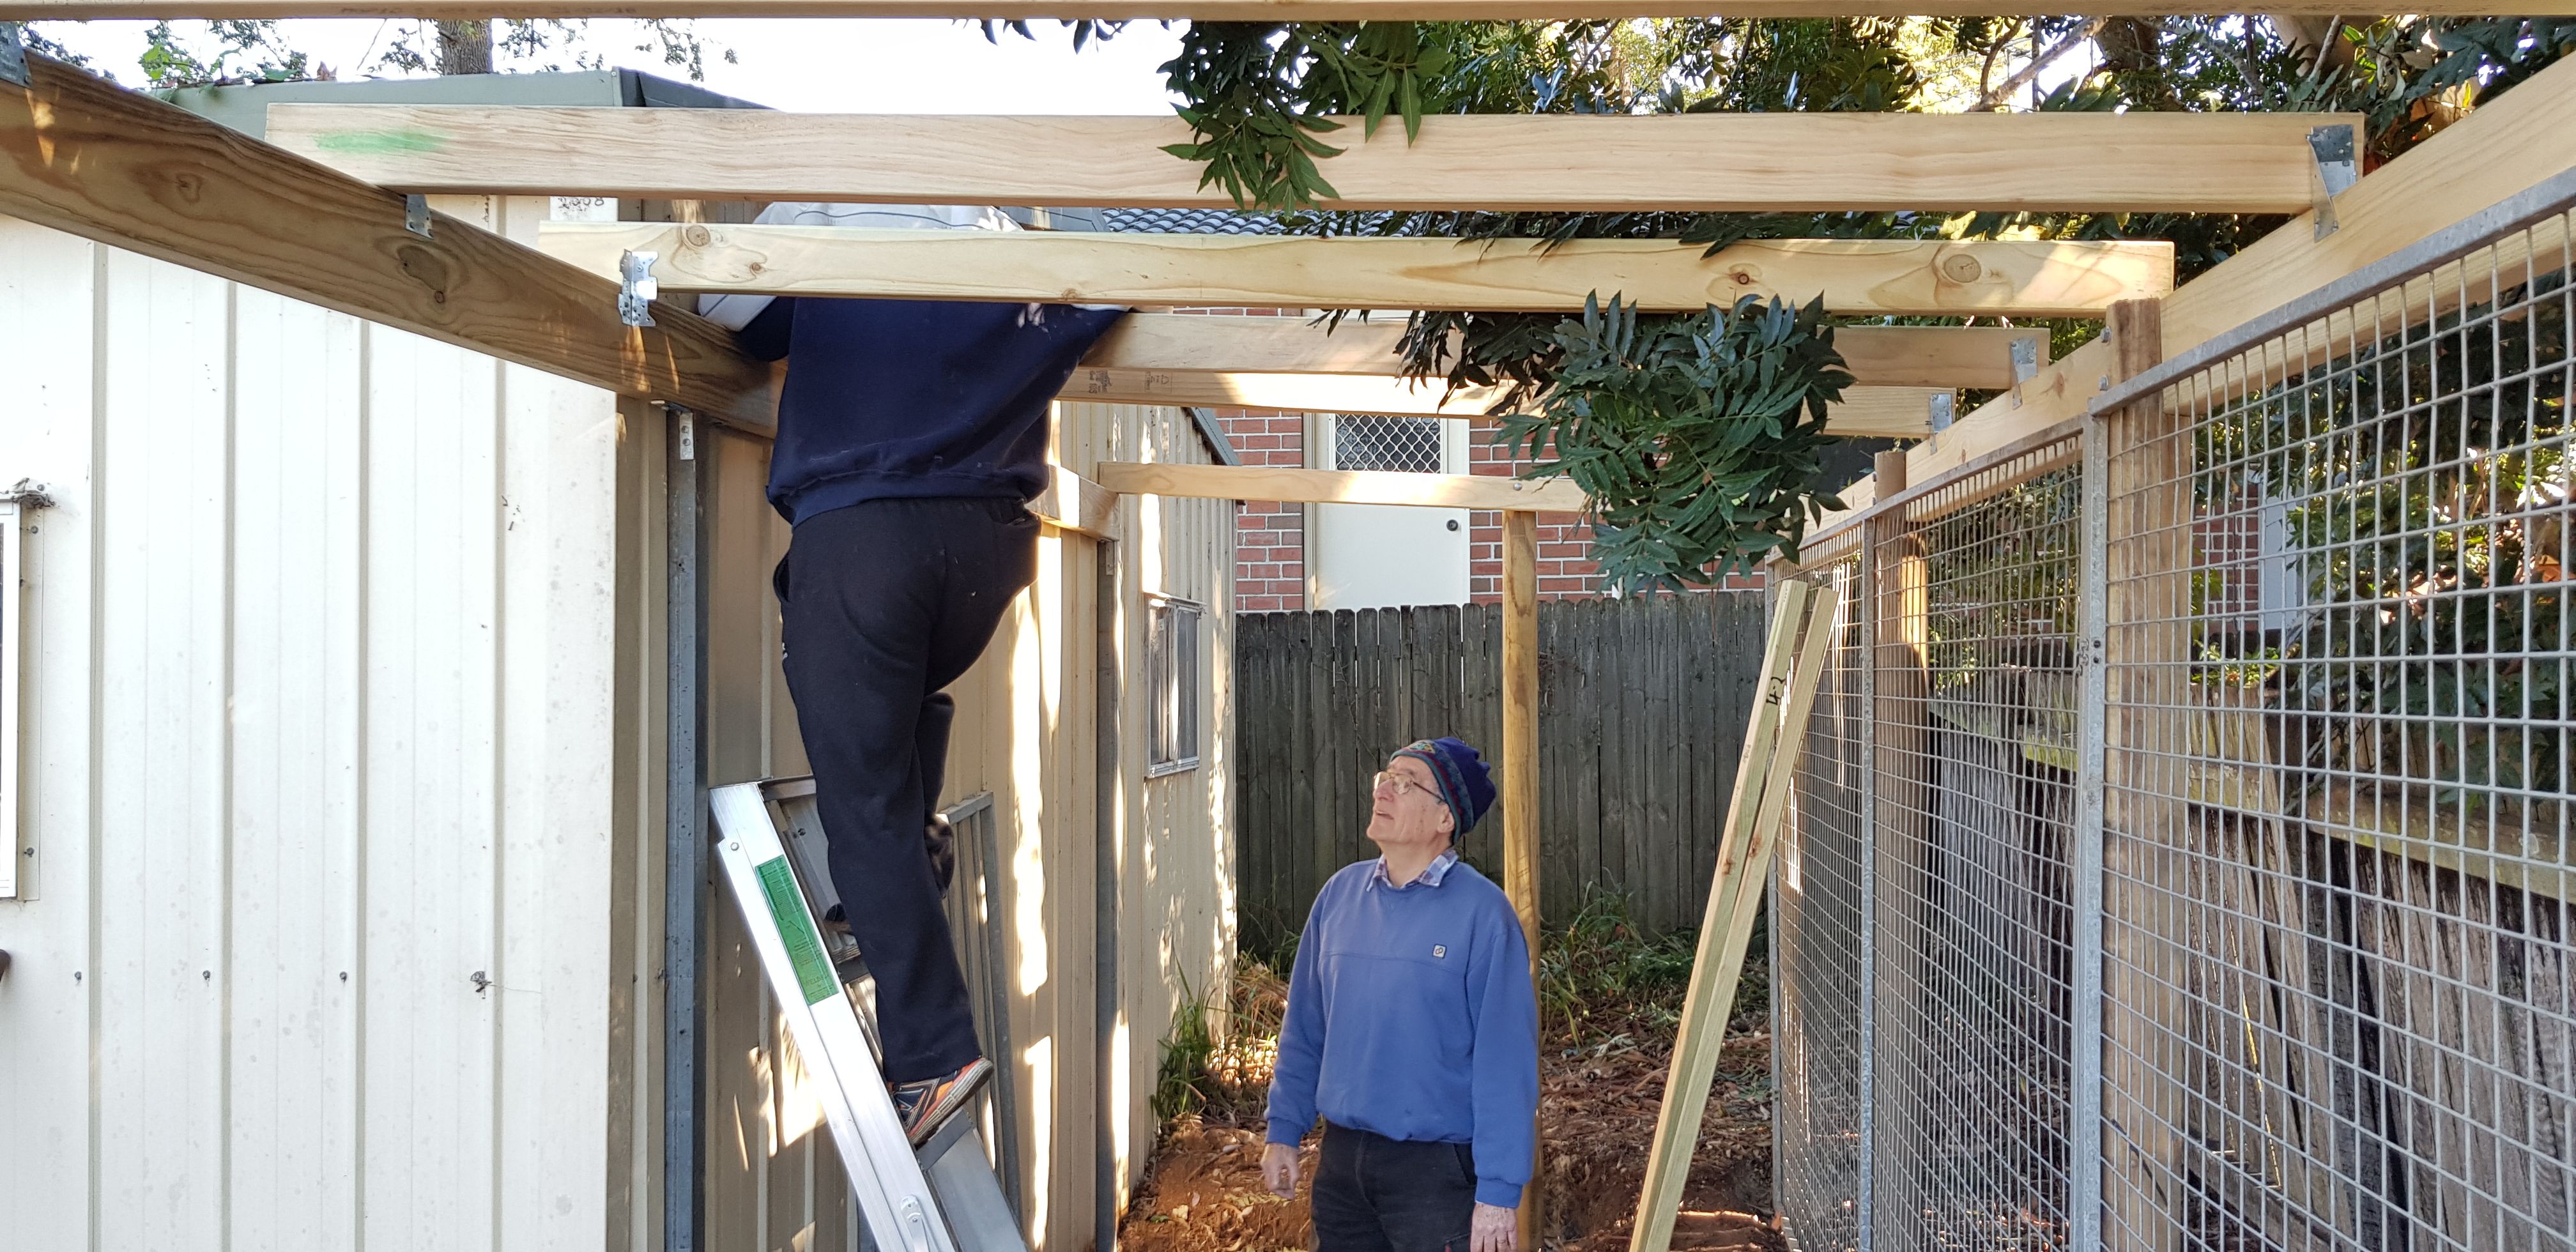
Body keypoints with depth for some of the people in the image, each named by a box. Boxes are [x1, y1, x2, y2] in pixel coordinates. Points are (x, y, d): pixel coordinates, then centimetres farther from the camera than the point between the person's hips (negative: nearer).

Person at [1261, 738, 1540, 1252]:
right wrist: (1285, 1130, 9)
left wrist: (1499, 1191, -15)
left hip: (1437, 1168, -5)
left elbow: (1506, 1062, -15)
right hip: (1341, 1158, 5)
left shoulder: (1482, 912, -14)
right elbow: (1304, 1027, 10)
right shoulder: (1340, 893, 2)